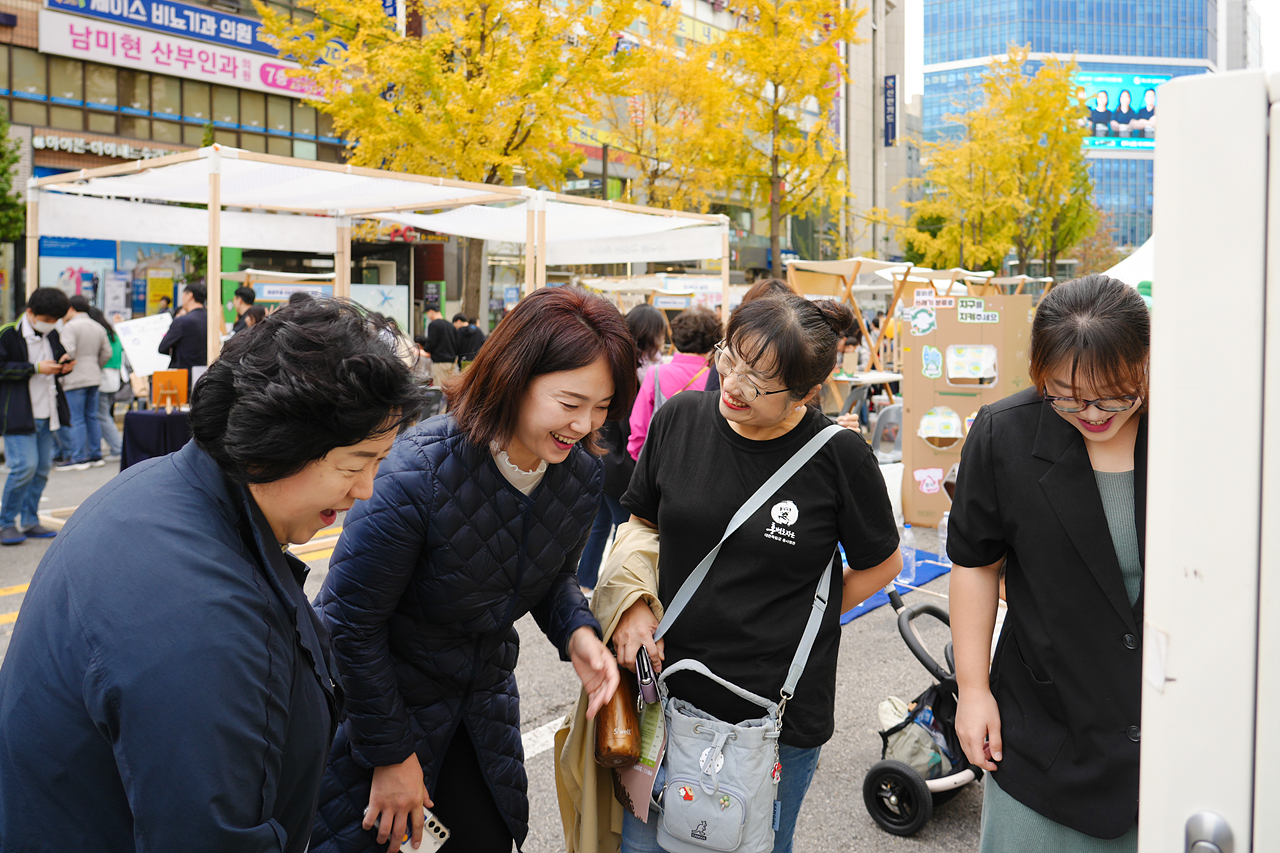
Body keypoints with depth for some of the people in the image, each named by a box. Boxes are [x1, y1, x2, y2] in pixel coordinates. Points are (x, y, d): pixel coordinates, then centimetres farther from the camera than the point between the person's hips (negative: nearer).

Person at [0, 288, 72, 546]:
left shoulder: (52, 335, 12)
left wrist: (62, 366, 2)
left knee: (43, 467, 8)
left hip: (46, 412, 7)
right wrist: (35, 368, -19)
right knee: (25, 466, -11)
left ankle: (30, 520, 19)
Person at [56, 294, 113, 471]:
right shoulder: (98, 327, 13)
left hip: (75, 379, -7)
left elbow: (68, 352, -19)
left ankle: (79, 458, -3)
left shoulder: (70, 326, -10)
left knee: (76, 420, -4)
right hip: (94, 378, 7)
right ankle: (96, 455, 15)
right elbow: (107, 353, 13)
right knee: (92, 417, 13)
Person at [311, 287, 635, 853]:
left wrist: (576, 632, -14)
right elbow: (350, 620, -23)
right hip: (383, 697, -5)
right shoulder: (419, 472, -32)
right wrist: (392, 753, -16)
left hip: (481, 702, 6)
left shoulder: (582, 475, -12)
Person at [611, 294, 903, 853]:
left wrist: (798, 622, -4)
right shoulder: (680, 418, -6)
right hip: (670, 689, 3)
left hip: (781, 713, -2)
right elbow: (643, 523, 9)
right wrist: (633, 603, -6)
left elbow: (881, 564, 1)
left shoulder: (838, 456, -14)